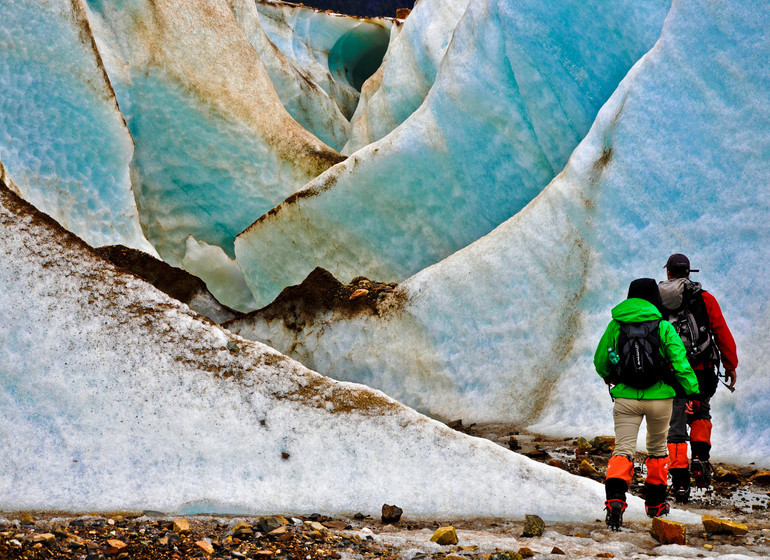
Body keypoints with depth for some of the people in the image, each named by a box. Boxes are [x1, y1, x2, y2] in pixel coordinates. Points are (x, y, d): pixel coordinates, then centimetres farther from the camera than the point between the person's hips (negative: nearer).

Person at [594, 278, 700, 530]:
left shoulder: (615, 325, 3)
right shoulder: (663, 327, -3)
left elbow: (600, 362, 11)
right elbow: (680, 362, -10)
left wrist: (609, 377, 31)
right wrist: (693, 392, -5)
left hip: (626, 397, 0)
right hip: (659, 397, 0)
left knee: (623, 450, -3)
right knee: (657, 449, 19)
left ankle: (615, 499, -28)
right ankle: (655, 504, 28)